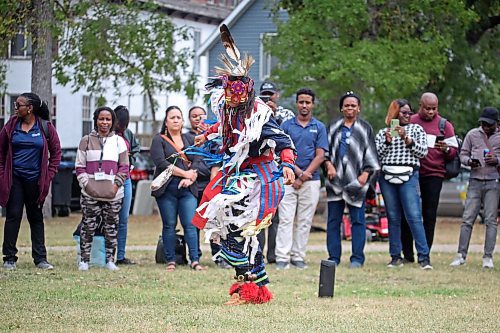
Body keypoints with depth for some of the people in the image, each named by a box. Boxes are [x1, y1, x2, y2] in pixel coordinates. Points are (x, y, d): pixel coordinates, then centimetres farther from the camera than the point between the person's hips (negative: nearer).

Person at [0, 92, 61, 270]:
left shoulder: (46, 127, -3)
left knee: (36, 218, 8)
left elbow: (56, 152, 4)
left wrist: (49, 175, -1)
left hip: (35, 180, 0)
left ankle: (40, 258, 12)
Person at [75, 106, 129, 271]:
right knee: (88, 227, -2)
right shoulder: (86, 141, 6)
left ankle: (110, 260, 11)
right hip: (90, 194, -1)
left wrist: (116, 184, -5)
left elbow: (124, 167, 8)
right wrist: (85, 183, -7)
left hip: (113, 194, 1)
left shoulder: (119, 141, 9)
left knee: (111, 228, 4)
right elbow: (80, 166, 6)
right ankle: (84, 259, 4)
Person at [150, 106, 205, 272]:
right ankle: (170, 261, 5)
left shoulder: (189, 140, 17)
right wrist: (185, 173, -10)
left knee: (190, 224, -6)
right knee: (169, 225, 0)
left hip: (187, 189, 2)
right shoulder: (159, 140, 4)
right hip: (167, 189, -2)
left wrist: (190, 179, -9)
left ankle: (195, 260, -10)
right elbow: (161, 163, -10)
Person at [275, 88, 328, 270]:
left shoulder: (319, 127, 8)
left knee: (305, 221, 2)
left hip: (311, 181, 1)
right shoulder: (286, 126, 6)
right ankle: (282, 258, -9)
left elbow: (320, 156, 2)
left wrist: (305, 175, -8)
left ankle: (298, 257, 6)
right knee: (285, 219, -6)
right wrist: (298, 172, -10)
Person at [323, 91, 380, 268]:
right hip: (335, 179, 3)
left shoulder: (364, 128, 8)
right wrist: (328, 164, -3)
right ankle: (334, 257, 9)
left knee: (357, 220, -3)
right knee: (333, 220, 3)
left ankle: (357, 258, 0)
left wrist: (366, 173, -5)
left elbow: (370, 153, 6)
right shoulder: (334, 127, 13)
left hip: (356, 180, -2)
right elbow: (326, 149, 14)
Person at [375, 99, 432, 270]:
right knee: (393, 218, 4)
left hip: (409, 176, -2)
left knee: (414, 216, -12)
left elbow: (423, 152, 2)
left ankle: (424, 256, -14)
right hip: (387, 177, 2)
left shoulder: (416, 129, 13)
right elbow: (375, 155, 7)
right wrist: (387, 141, -6)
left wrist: (406, 139, -7)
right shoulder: (383, 133, 15)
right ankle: (396, 257, 7)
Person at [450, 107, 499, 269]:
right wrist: (469, 161, -11)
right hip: (475, 181, 1)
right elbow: (463, 154, 10)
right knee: (467, 219, -2)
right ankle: (461, 255, 1)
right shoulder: (472, 134, 7)